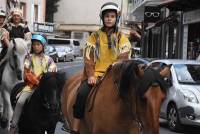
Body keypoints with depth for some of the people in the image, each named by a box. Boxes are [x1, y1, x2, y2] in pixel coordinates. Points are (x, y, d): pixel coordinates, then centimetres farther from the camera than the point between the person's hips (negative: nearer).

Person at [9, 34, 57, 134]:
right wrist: (37, 82, -15)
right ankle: (13, 126, -15)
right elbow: (27, 73, -3)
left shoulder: (48, 59, 9)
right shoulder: (30, 58, 6)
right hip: (31, 85, -1)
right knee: (20, 101, -20)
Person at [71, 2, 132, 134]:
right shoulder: (95, 36, 11)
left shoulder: (122, 39, 10)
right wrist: (91, 75, -11)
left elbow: (123, 60, 0)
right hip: (95, 74, 0)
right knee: (82, 94, -25)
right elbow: (88, 58, 4)